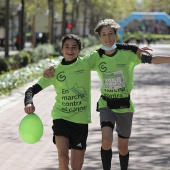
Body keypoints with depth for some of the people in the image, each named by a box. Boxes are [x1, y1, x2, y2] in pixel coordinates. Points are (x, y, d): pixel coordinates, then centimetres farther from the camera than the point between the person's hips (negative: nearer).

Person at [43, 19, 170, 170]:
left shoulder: (127, 54, -8)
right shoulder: (96, 57, -4)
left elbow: (152, 59, -10)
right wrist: (53, 69, -21)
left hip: (125, 106, 0)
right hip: (106, 105, 0)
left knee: (123, 146, 11)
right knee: (107, 140, -22)